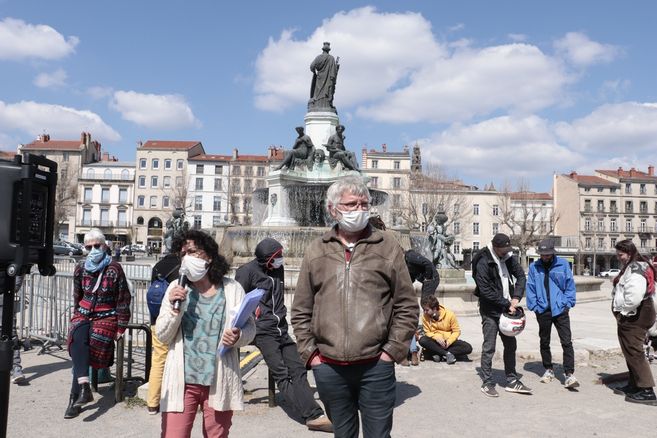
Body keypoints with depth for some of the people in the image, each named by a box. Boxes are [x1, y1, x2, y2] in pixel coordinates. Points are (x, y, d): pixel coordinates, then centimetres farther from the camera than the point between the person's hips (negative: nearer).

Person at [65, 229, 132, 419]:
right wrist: (77, 316, 13)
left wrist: (121, 327, -7)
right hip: (84, 314, 3)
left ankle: (75, 396, -17)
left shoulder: (114, 269, -7)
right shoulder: (81, 269, 7)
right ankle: (84, 387, -37)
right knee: (78, 337, -29)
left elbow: (123, 300, -5)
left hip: (107, 316, -3)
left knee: (86, 343, -25)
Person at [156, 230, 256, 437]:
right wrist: (174, 308, -16)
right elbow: (162, 335, 0)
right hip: (182, 380, 0)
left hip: (219, 381, 0)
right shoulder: (176, 288, 0)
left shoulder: (232, 288, -2)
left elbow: (250, 328, 2)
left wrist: (238, 337, -19)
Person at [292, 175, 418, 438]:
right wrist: (309, 353, 2)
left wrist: (393, 350, -4)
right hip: (328, 368, 2)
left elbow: (407, 306, 1)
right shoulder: (316, 251, 5)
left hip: (376, 367, -2)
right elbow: (301, 311, 9)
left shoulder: (388, 247, 0)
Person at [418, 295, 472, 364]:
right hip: (436, 342, 0)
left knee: (468, 348, -26)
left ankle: (439, 354, -25)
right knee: (422, 340, -32)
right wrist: (437, 337, -24)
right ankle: (447, 354, -27)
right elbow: (427, 332, -4)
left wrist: (448, 342, -23)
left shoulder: (449, 315, -13)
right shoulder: (424, 316, -11)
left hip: (449, 341, 0)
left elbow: (456, 331, -8)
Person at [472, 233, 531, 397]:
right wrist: (506, 304, -17)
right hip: (490, 311, -7)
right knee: (489, 348, -2)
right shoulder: (483, 263, -19)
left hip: (506, 309, 8)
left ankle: (512, 381, 26)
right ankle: (487, 383, 9)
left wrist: (516, 297, -10)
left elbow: (521, 276, 5)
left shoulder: (508, 258, 2)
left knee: (511, 345, 14)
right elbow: (486, 291, -20)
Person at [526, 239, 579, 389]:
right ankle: (548, 369, 31)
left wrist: (567, 303, -5)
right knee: (544, 342, 14)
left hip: (560, 309, -1)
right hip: (542, 310, 2)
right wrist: (534, 305, -4)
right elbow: (530, 288, 2)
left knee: (567, 342, -8)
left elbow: (570, 285, 2)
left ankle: (569, 374, -3)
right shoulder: (534, 267, 0)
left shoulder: (563, 264, -1)